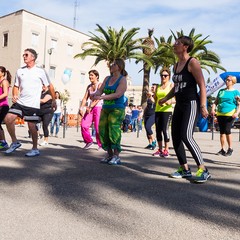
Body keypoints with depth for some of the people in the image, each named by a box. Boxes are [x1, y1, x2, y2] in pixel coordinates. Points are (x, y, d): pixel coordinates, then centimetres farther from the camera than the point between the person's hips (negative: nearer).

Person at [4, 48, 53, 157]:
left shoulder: (40, 71, -3)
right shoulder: (20, 71, 10)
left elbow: (50, 86, 2)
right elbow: (16, 86, 18)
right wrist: (14, 95, -2)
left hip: (33, 104, -5)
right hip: (20, 102, 5)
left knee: (32, 126, -2)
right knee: (8, 119, -9)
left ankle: (35, 149, 15)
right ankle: (15, 142, 9)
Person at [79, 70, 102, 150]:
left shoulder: (99, 85, -4)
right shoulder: (89, 86, 17)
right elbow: (85, 98, 12)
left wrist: (90, 107, -24)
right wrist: (81, 108, -1)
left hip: (98, 107, -6)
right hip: (90, 108, 6)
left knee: (98, 127, -10)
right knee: (84, 125, -5)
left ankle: (101, 145, 4)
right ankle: (88, 141, 12)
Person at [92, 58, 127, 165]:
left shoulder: (122, 79, -4)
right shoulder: (107, 78, 15)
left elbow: (118, 94, -17)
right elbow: (100, 90, 11)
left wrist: (101, 97, -24)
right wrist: (94, 94, -14)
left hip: (117, 109, -6)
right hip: (105, 108, 6)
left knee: (114, 131, -12)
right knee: (103, 130, 2)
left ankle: (116, 156, -6)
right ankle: (109, 154, 14)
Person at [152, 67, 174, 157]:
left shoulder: (171, 85, 2)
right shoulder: (158, 87, 17)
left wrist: (170, 101, -26)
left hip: (167, 110, -6)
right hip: (157, 110, 6)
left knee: (165, 129, -13)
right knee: (158, 130, 5)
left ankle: (166, 150, -6)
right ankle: (160, 149, 15)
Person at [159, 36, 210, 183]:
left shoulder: (192, 62, -7)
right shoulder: (176, 66, 17)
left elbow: (202, 85, -12)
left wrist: (203, 106, -19)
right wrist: (165, 99, 16)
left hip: (191, 104, -9)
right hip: (179, 105, 9)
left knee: (186, 136, -21)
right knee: (176, 137, 5)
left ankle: (203, 170, -10)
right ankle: (185, 169, 16)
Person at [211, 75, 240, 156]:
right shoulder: (221, 91, 16)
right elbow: (216, 102, 18)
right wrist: (213, 109, 0)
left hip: (230, 114, -5)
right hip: (220, 114, 5)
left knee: (227, 130, -12)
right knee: (222, 132, 5)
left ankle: (230, 148, 3)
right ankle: (222, 149, 11)